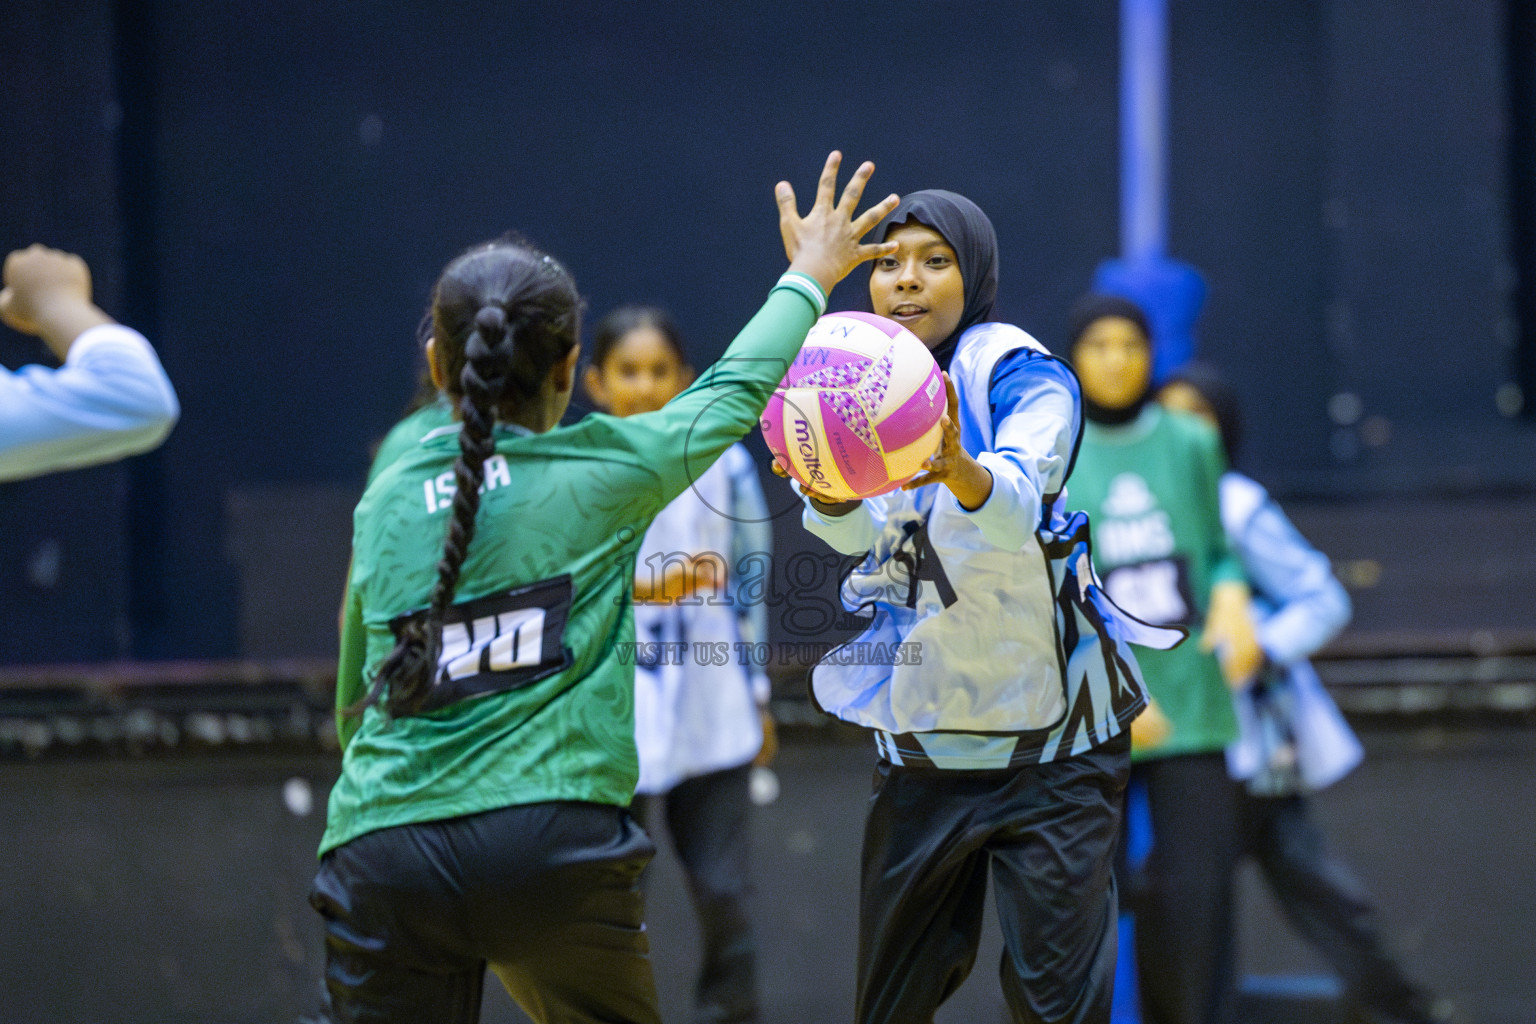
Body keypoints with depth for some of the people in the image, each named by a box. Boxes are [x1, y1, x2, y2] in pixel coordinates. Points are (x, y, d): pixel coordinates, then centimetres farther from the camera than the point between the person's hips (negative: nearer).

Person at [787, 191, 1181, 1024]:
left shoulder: (1018, 371, -10)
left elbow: (1021, 496, -31)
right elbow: (856, 530, -14)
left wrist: (964, 472, -54)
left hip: (1049, 735, -5)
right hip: (919, 741, 5)